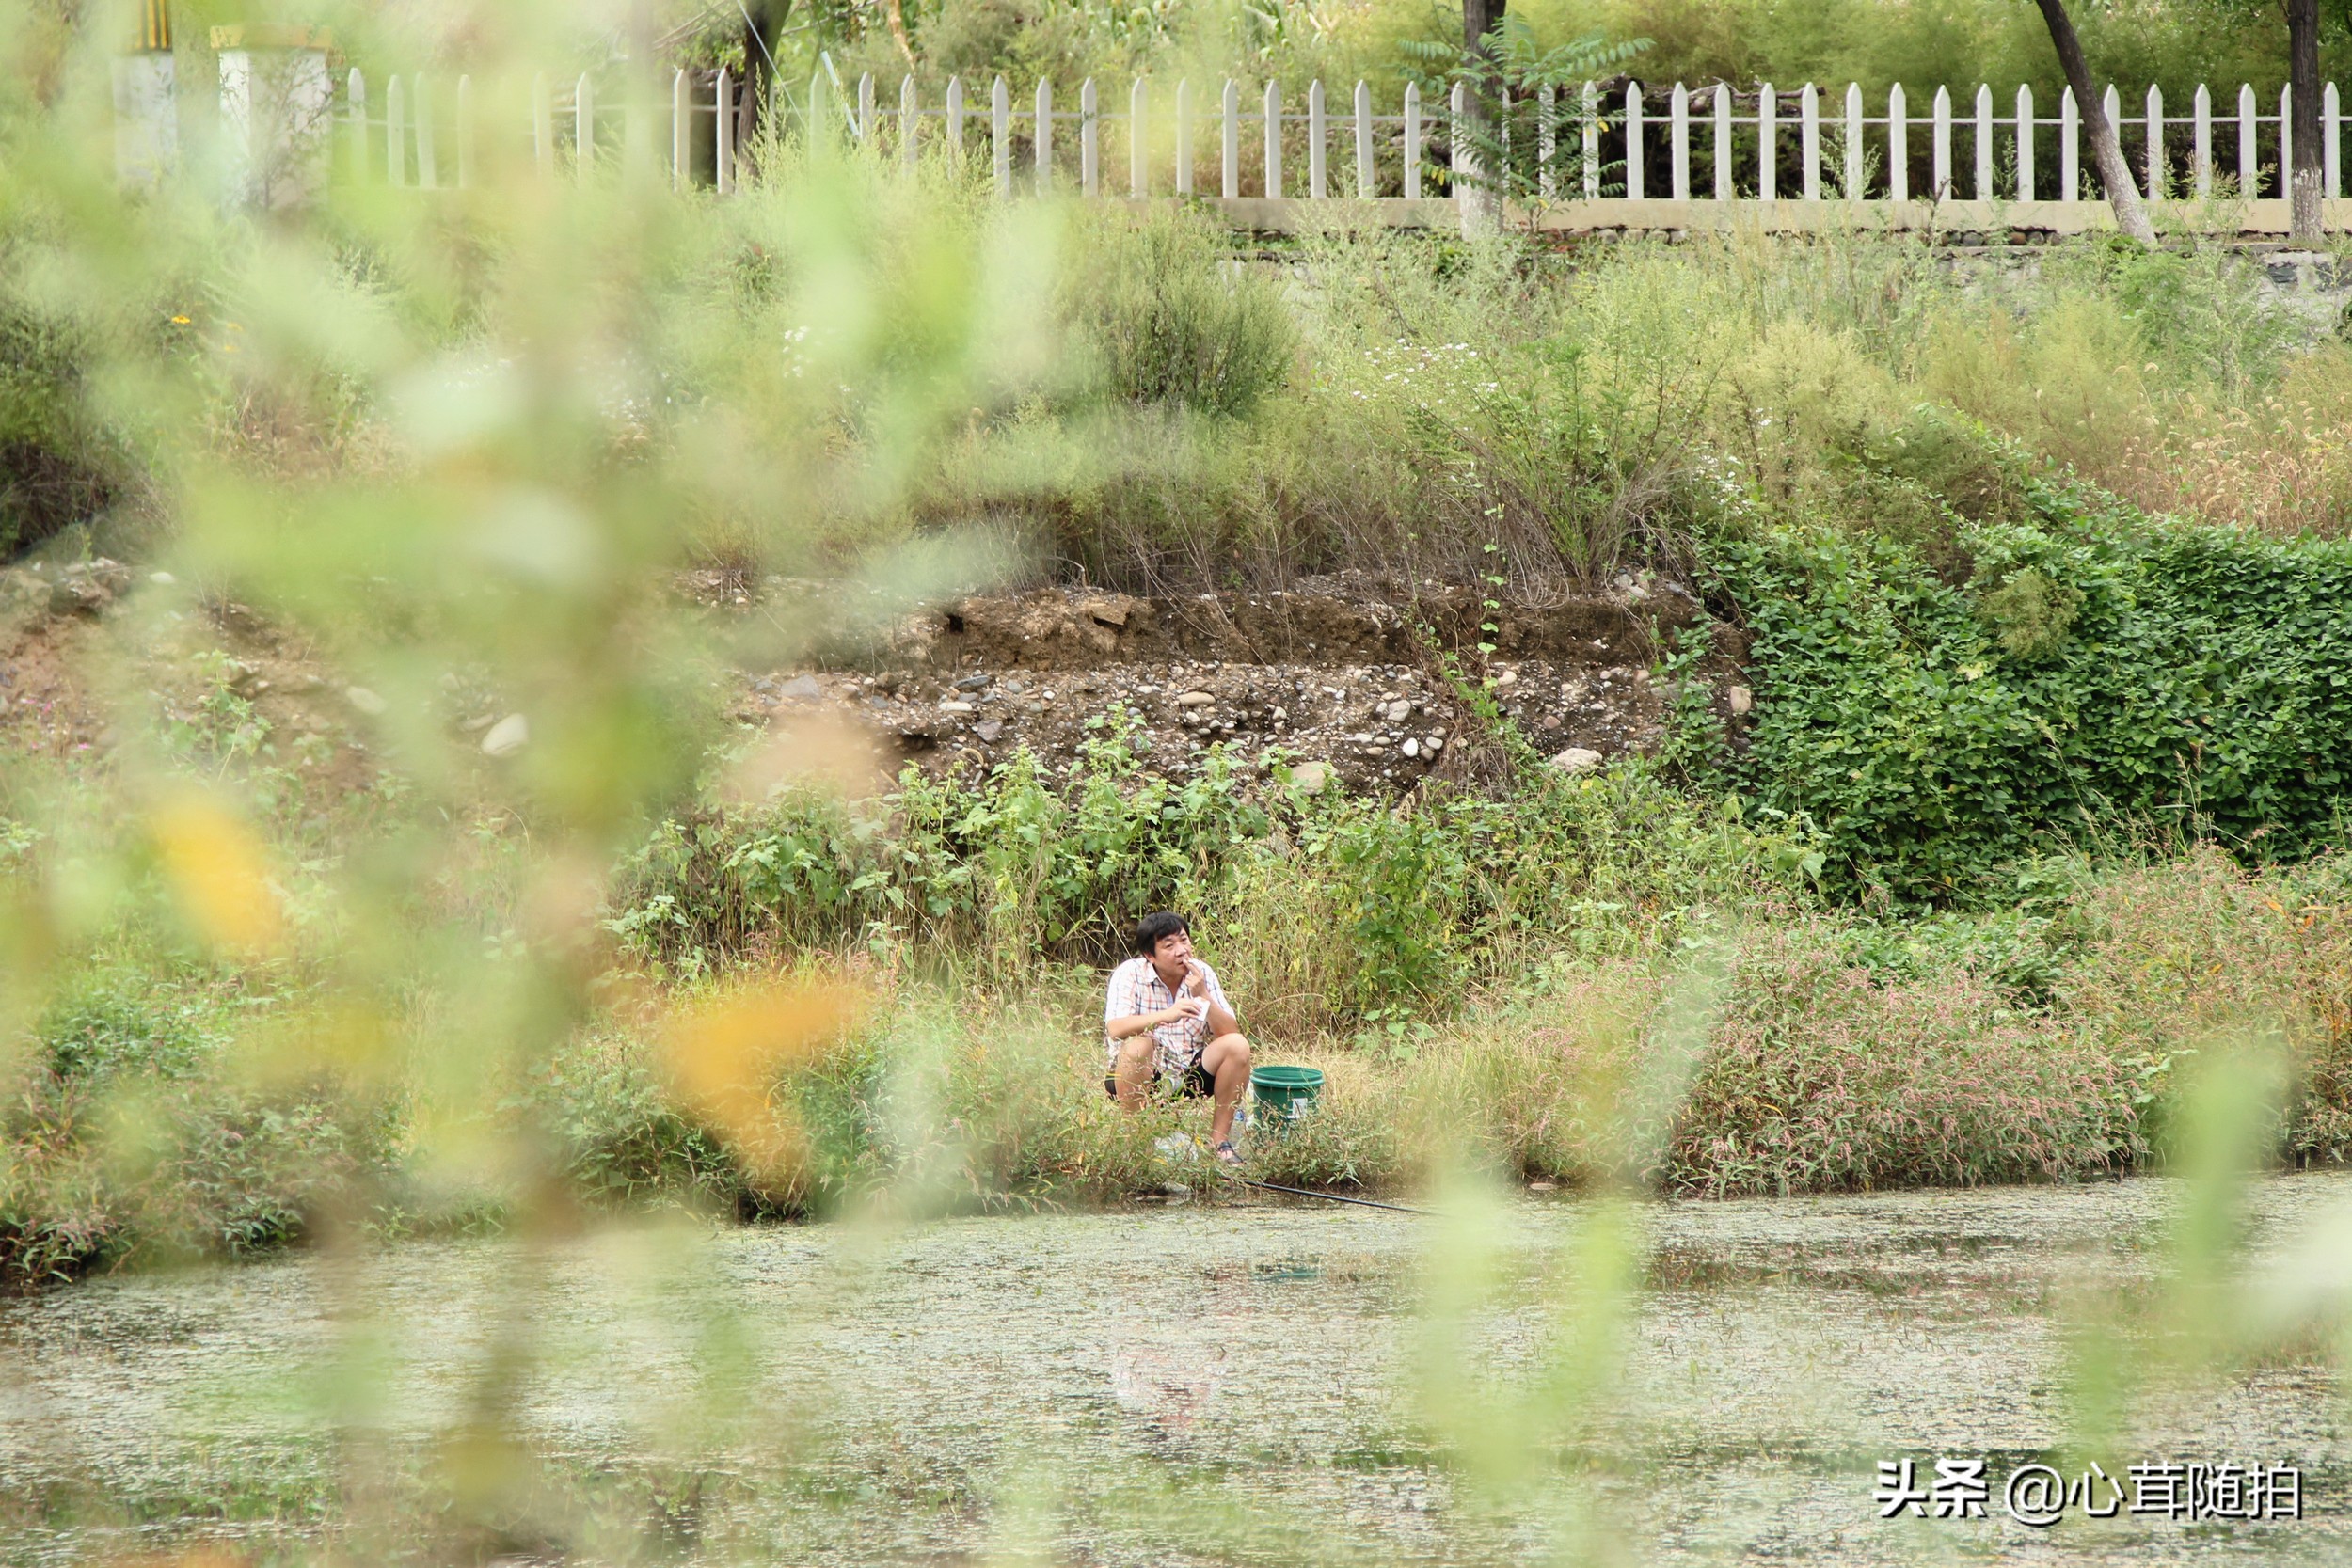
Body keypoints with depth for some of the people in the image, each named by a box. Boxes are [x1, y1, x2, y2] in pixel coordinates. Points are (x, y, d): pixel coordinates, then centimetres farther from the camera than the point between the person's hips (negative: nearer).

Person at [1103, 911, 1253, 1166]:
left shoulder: (1202, 974, -2)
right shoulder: (1130, 974, -13)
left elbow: (1229, 1033, -7)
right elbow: (1115, 1029, -29)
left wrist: (1204, 996, -22)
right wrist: (1165, 1016, -42)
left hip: (1189, 1076, 4)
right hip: (1142, 1078, -4)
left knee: (1237, 1046, -19)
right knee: (1137, 1047, -35)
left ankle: (1220, 1138, -8)